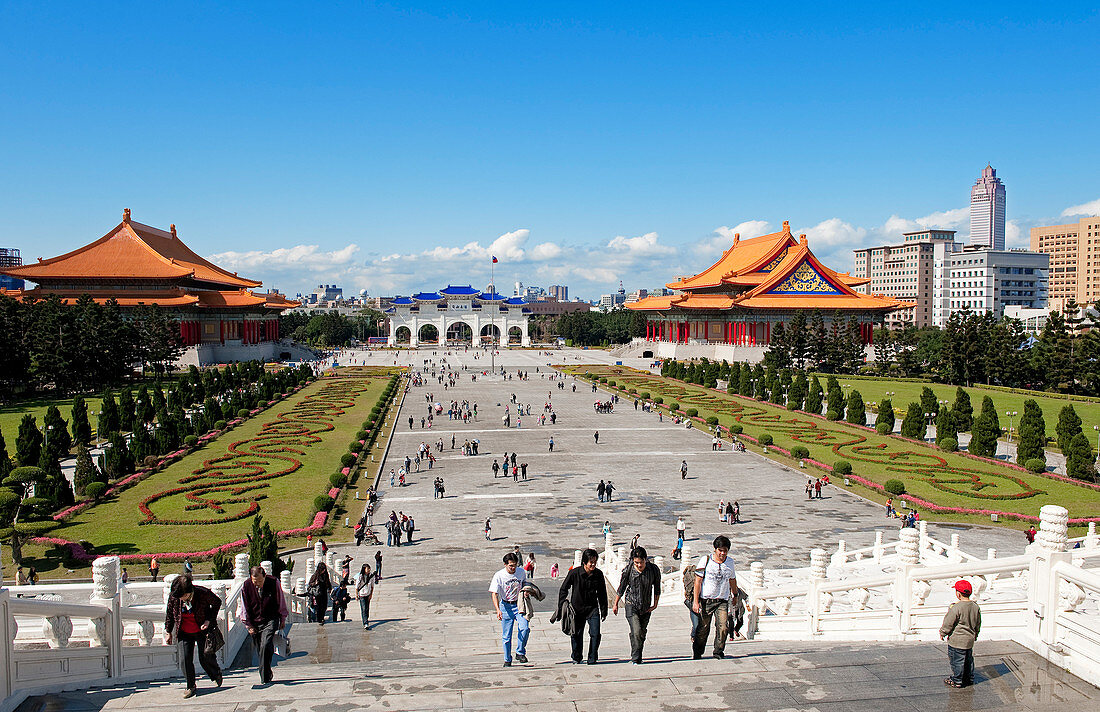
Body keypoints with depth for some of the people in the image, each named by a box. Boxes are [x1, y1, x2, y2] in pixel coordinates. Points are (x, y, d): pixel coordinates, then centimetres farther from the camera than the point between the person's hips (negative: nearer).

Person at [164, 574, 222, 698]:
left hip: (202, 630, -2)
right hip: (183, 632, 2)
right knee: (184, 660, -5)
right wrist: (168, 632, 8)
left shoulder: (203, 593, -24)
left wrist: (209, 620, -12)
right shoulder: (173, 596, -15)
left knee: (205, 658, 3)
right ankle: (191, 687, 14)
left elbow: (217, 602, -4)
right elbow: (169, 614, 4)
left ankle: (216, 675, 34)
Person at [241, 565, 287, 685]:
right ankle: (267, 674, 19)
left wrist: (282, 620, 5)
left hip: (271, 620, -3)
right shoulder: (246, 586, -8)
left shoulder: (274, 582, -12)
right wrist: (249, 625, 2)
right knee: (259, 651, 4)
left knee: (266, 646, -19)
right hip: (254, 622, 3)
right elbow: (245, 608, 3)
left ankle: (265, 678, -13)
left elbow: (281, 602, 0)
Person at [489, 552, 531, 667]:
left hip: (519, 604, 2)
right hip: (506, 606, -2)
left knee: (525, 628, -19)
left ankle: (520, 652, 0)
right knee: (506, 635, 3)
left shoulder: (521, 572, -3)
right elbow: (494, 594, -18)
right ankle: (507, 660, 19)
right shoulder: (498, 576, -14)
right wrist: (498, 610, -31)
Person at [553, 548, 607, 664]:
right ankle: (576, 658, 29)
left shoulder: (598, 574, -5)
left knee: (595, 634, -10)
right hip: (577, 609, -1)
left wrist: (604, 611, 11)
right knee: (576, 634, 8)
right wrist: (561, 607, -4)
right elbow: (563, 589, -2)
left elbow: (602, 594, 8)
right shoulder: (574, 573, -14)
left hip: (592, 608, 1)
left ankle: (592, 659, 7)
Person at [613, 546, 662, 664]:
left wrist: (655, 604, 4)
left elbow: (657, 588, 6)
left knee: (642, 635, 10)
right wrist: (616, 604, 10)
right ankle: (635, 659, -11)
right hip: (631, 605, -3)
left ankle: (637, 658, 25)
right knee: (636, 632, -17)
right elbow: (621, 588, 2)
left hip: (646, 608, 3)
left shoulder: (654, 569, -9)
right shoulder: (628, 570, -12)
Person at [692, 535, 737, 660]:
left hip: (722, 601, 2)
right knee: (703, 628, 4)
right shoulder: (705, 561, -7)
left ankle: (719, 651, 8)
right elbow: (698, 581, -6)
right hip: (705, 600, -2)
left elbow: (732, 581, 21)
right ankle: (697, 651, 27)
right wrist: (696, 601, -10)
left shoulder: (730, 563, 4)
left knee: (723, 627, -13)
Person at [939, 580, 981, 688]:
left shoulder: (956, 608, -23)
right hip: (970, 640, 8)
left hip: (957, 640, -8)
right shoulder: (976, 607, 1)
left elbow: (948, 623, -15)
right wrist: (975, 635, 28)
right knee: (968, 659, 21)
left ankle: (956, 681, 10)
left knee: (956, 660, 3)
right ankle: (969, 678, 31)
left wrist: (942, 633, 1)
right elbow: (978, 624, 13)